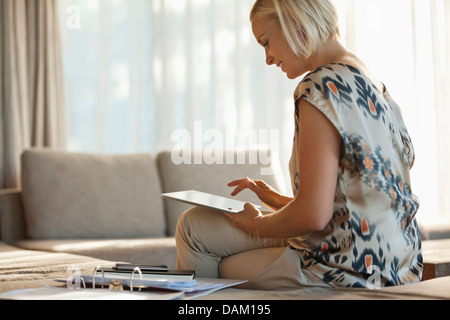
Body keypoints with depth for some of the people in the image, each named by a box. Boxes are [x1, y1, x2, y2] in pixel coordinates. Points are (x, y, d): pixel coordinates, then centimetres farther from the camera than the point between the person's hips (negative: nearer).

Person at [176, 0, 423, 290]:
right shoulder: (374, 86, 11)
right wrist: (278, 200, 21)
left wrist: (255, 225, -5)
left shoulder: (321, 87, -18)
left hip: (350, 272, -10)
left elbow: (314, 215, -23)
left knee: (193, 226, 3)